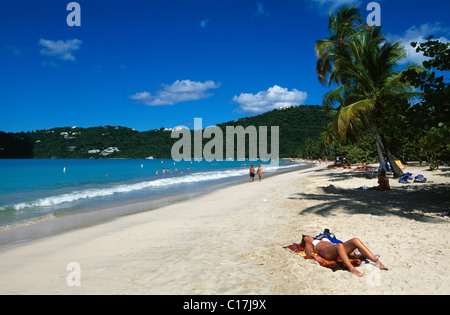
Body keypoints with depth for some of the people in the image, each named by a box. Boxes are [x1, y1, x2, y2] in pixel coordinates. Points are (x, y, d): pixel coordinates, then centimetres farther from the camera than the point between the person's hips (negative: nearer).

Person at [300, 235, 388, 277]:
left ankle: (377, 261, -27)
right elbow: (308, 252, 5)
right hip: (326, 252, -6)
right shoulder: (308, 245, 26)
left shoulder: (323, 240, 43)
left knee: (355, 240, -20)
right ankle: (352, 269, -51)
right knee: (340, 246, -39)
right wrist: (315, 256, -19)